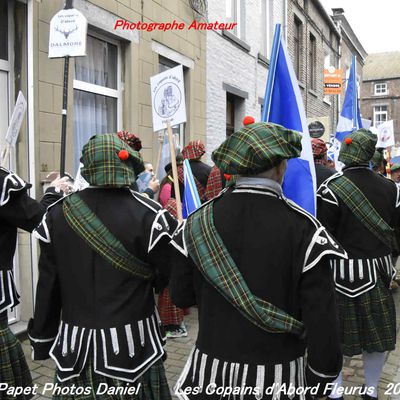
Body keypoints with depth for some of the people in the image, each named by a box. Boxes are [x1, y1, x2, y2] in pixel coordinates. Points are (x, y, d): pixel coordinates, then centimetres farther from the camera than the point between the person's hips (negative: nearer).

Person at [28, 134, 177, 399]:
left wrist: (42, 339, 13)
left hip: (75, 341, 3)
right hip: (131, 340, -3)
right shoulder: (149, 214, -14)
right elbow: (171, 277, -8)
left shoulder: (57, 214, -3)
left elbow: (48, 285, 3)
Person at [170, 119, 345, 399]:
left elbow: (181, 296, 0)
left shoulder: (199, 222, -8)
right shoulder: (303, 228, -16)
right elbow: (321, 317, -15)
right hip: (277, 377, -2)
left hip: (210, 369, 3)